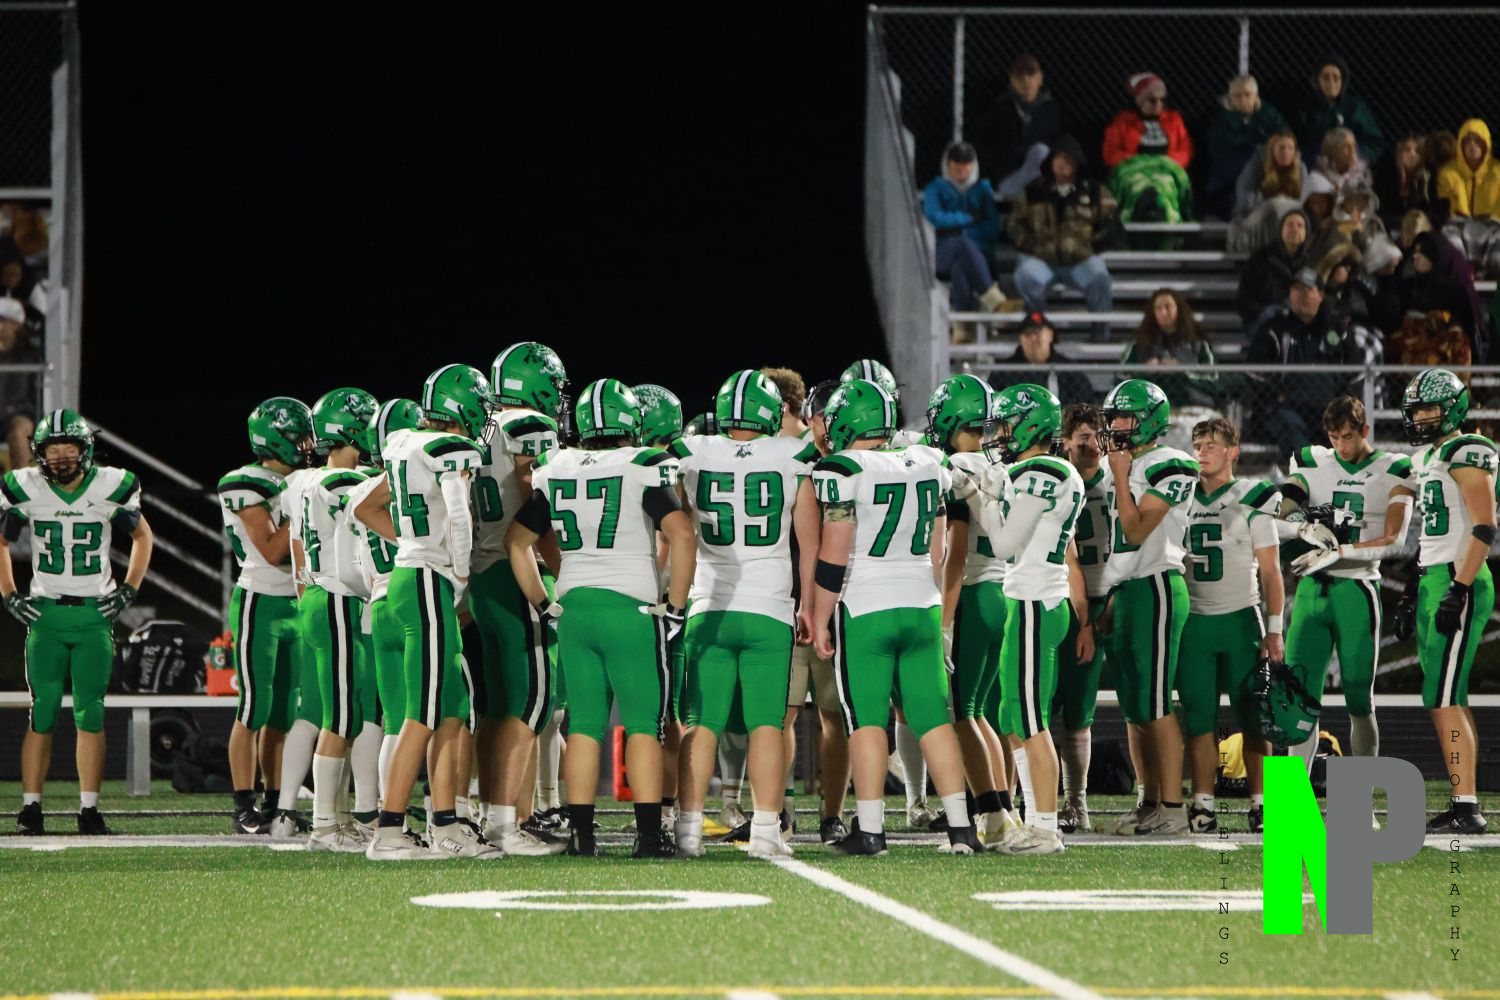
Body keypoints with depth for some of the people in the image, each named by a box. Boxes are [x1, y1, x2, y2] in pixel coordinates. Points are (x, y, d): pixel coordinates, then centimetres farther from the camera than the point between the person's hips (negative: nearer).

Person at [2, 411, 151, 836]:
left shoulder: (111, 488, -3)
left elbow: (142, 536, 14)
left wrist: (128, 591, 6)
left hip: (95, 612, 0)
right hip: (44, 611, 0)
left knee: (91, 713, -3)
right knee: (43, 713, -3)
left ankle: (90, 811, 0)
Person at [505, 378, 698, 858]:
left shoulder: (554, 472, 8)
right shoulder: (647, 468, -6)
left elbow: (516, 540, 11)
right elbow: (682, 534, -16)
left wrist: (543, 604, 16)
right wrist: (675, 606, -7)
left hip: (574, 608, 4)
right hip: (632, 608, -4)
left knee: (584, 725, 7)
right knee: (643, 724, 0)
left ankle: (581, 833, 4)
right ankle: (649, 834, -4)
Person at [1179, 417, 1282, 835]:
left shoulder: (1252, 501, -1)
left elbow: (1270, 572, 0)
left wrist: (1274, 629, -7)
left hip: (1240, 620, -3)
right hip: (1194, 623, 3)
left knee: (1251, 718, -3)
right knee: (1198, 719, 2)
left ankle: (1260, 802, 1)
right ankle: (1202, 805, 5)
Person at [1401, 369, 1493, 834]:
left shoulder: (1466, 454, -11)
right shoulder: (1427, 458, 18)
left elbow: (1484, 529, -18)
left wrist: (1459, 589, -22)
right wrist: (1418, 590, 23)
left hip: (1458, 583, -10)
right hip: (1433, 581, 10)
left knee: (1443, 699, -13)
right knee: (1448, 699, 8)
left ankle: (1466, 808, -14)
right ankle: (1463, 807, 10)